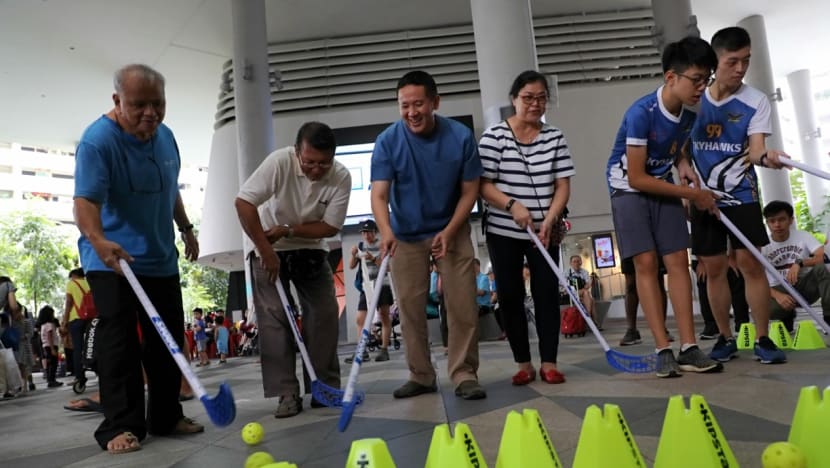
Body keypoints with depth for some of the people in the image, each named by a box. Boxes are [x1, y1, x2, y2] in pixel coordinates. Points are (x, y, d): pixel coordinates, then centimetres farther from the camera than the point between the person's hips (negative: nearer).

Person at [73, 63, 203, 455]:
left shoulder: (165, 136, 5)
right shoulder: (97, 140, -17)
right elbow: (86, 200, -28)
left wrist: (186, 228, 22)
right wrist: (98, 240, -45)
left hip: (160, 259, 7)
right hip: (112, 261, -7)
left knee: (169, 341, 9)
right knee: (119, 342, -8)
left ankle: (166, 416, 21)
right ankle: (121, 426, 2)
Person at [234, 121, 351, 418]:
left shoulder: (341, 177, -20)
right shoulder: (279, 162, -28)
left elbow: (330, 227, -17)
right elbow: (244, 203, -31)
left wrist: (287, 231, -24)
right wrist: (266, 250, -30)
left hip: (311, 249, 2)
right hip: (270, 249, -2)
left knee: (325, 314, -3)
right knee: (273, 317, -9)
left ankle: (326, 386, 10)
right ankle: (287, 393, -2)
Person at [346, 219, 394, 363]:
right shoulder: (360, 246, 8)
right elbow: (352, 266, 6)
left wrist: (373, 259, -25)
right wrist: (354, 255, -14)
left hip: (381, 285, -4)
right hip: (366, 287, 4)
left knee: (384, 316, -1)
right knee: (360, 319, -1)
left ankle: (384, 349, 3)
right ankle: (362, 351, 4)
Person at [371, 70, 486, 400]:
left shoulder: (461, 137, -14)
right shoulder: (387, 141, -15)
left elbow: (469, 191, -7)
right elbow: (379, 194, -21)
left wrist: (449, 231, -19)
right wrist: (386, 232, -40)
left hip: (451, 231, 0)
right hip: (406, 237, 1)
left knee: (463, 306, -4)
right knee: (410, 308, 4)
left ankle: (464, 375, 6)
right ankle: (420, 376, 16)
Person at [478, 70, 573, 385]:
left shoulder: (555, 138, 6)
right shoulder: (494, 136, -3)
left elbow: (563, 185, 1)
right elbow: (483, 185, -7)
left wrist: (549, 220, -14)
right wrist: (512, 204, -22)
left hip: (545, 232, 2)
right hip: (503, 231, -2)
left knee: (547, 293, 1)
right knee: (510, 295, 2)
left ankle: (549, 363, 11)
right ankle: (523, 364, 14)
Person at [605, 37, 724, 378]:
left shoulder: (689, 114, -5)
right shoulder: (641, 113, -25)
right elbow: (637, 179, -23)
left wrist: (683, 165, -6)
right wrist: (692, 194, -16)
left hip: (664, 188, 6)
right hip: (629, 189, -6)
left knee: (678, 261, -3)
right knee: (646, 263, -11)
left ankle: (688, 348, -1)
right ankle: (663, 350, -7)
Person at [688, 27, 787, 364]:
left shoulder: (756, 101, -5)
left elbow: (755, 148, -17)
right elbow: (682, 148, 9)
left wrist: (765, 156, -39)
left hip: (741, 196, -1)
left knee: (751, 264, -6)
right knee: (714, 269, 5)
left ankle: (762, 339, 6)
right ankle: (725, 338, 17)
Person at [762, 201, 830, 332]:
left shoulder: (803, 236, -5)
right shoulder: (763, 247, -7)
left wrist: (799, 263, -37)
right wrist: (777, 295, -30)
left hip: (805, 285, 0)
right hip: (781, 290, 0)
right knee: (767, 309, -35)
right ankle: (787, 316, 4)